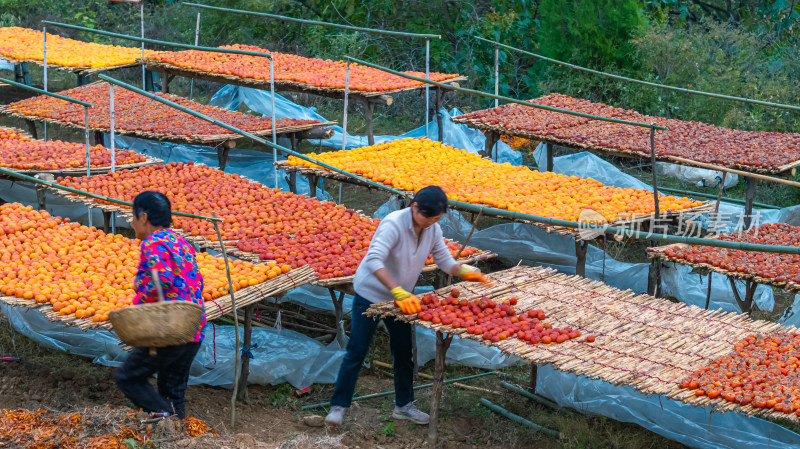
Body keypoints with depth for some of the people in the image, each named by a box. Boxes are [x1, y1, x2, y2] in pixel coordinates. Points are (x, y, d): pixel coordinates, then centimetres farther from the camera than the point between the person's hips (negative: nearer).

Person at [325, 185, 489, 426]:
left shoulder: (433, 230, -6)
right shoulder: (393, 224, -28)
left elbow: (445, 261, 1)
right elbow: (374, 261, -38)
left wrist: (465, 271, -22)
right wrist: (399, 292, -45)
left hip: (400, 298, 7)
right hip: (370, 295, -6)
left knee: (404, 353, 13)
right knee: (356, 352, -3)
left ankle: (404, 405, 28)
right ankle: (338, 406, 6)